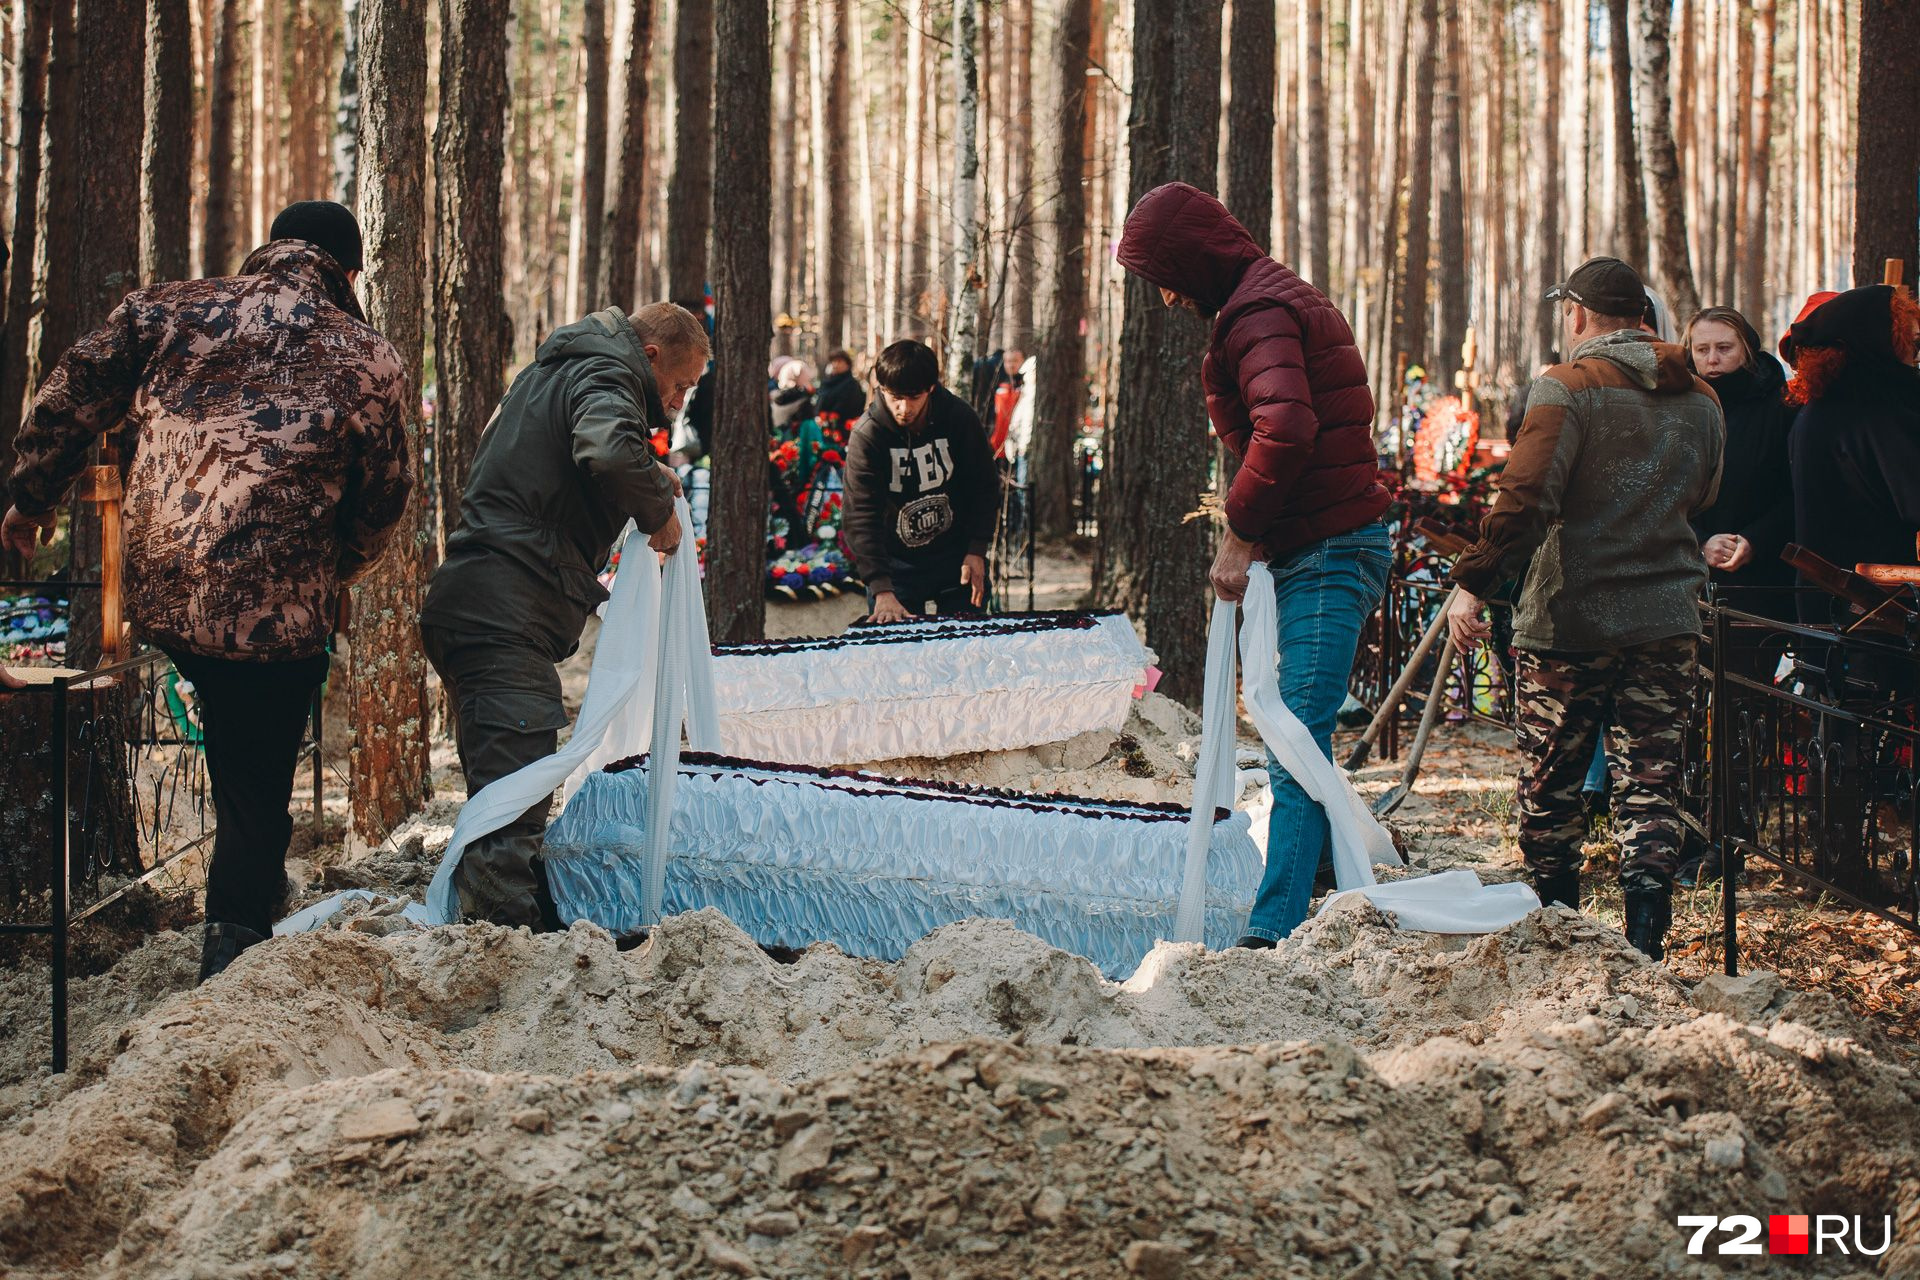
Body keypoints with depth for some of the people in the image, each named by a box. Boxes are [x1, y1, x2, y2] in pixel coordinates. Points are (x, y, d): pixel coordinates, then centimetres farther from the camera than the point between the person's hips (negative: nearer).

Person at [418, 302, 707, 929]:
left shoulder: (557, 369, 25)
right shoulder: (606, 374, -6)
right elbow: (608, 451, -28)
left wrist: (648, 478, 22)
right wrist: (658, 507, -11)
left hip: (471, 611, 10)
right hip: (505, 618, -10)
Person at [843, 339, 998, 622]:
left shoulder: (959, 418, -11)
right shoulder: (866, 436, -18)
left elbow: (985, 487, 3)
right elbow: (861, 518, -23)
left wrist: (977, 551, -6)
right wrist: (882, 590, -32)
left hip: (958, 556, 2)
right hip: (896, 563, -2)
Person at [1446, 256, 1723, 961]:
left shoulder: (1567, 388, -10)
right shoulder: (1701, 402, 9)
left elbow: (1524, 498, -19)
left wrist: (1471, 582, -17)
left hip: (1570, 619, -4)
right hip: (1668, 619, 4)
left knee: (1550, 782, 9)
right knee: (1651, 779, 5)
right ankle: (1645, 939, -3)